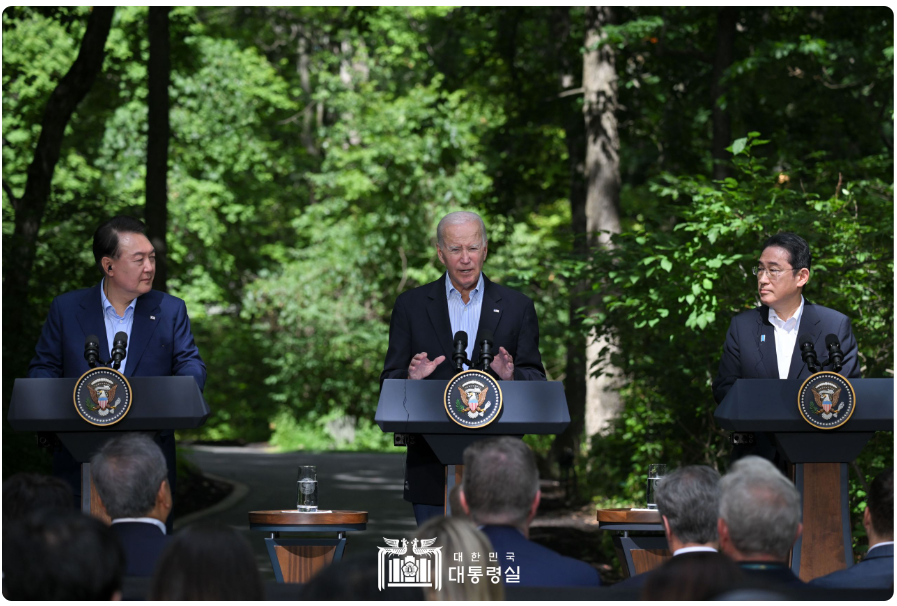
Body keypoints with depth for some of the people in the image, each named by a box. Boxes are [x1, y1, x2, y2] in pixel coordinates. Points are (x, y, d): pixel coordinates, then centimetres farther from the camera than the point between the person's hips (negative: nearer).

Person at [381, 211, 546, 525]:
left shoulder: (517, 307, 7)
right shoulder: (411, 305, 7)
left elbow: (537, 382, 5)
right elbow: (389, 383, 4)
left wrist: (512, 376, -18)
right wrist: (411, 378, -18)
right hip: (432, 463, 0)